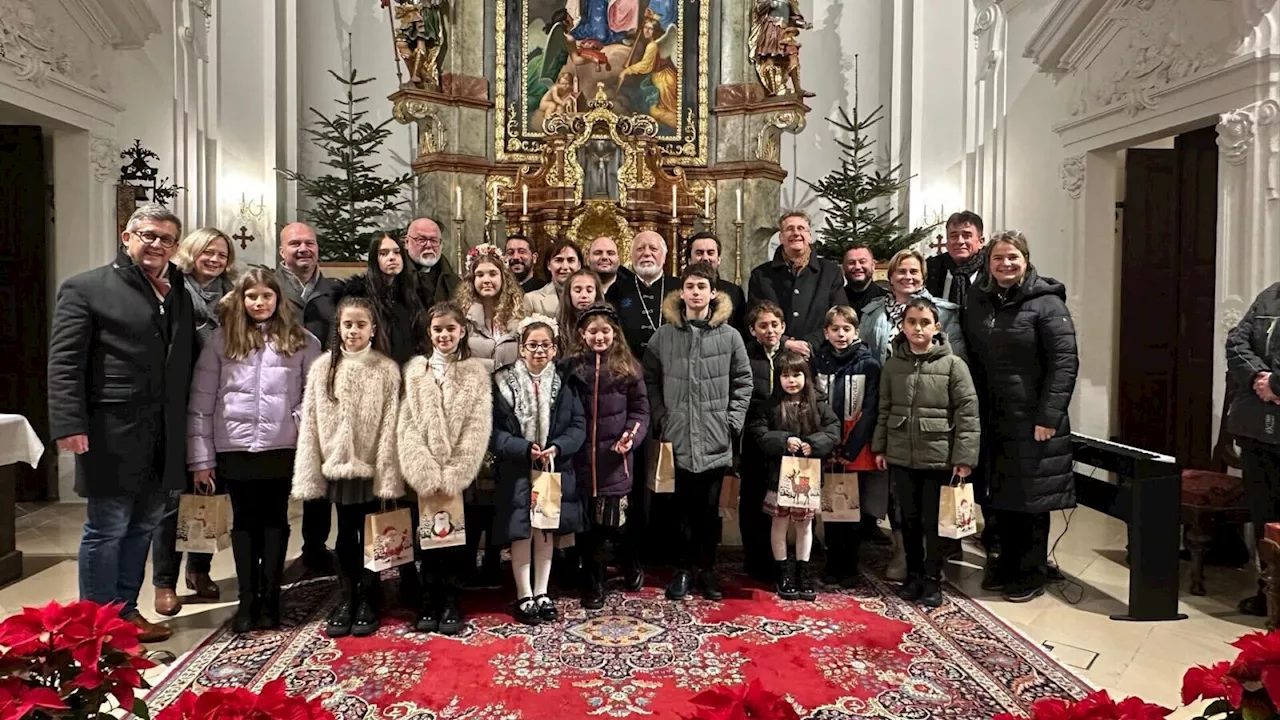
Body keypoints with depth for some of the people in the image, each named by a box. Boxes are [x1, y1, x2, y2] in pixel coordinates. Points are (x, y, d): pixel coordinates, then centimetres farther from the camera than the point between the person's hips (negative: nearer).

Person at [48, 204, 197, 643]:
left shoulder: (180, 293, 14)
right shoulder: (86, 289, -2)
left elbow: (188, 361, 12)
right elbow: (64, 362, -8)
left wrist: (186, 428, 5)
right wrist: (70, 424, -17)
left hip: (165, 438, 6)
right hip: (112, 435, -6)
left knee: (143, 527, 14)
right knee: (107, 529, 4)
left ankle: (126, 610, 28)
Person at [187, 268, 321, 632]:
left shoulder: (302, 341, 4)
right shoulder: (222, 339, 4)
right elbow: (200, 401, 2)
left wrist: (302, 419, -12)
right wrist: (200, 457, -2)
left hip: (281, 447, 0)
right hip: (234, 447, 1)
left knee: (275, 520, 7)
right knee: (245, 522, 8)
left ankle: (269, 601, 17)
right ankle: (247, 601, 17)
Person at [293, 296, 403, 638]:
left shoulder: (387, 370, -6)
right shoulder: (323, 367, 0)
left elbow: (390, 426, -8)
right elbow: (310, 423, 0)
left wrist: (389, 476, -11)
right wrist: (309, 474, -3)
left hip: (373, 467, -2)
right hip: (338, 465, 2)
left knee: (371, 535, 9)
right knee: (345, 534, 13)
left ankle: (368, 600, 23)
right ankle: (347, 598, 26)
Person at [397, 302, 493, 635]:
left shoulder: (477, 374, 4)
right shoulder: (414, 372, 7)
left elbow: (477, 430, -4)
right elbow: (407, 427, -1)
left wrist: (452, 476, -13)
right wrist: (427, 474, -12)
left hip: (461, 477, -1)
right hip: (423, 477, 1)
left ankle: (450, 599, 16)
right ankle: (430, 598, 18)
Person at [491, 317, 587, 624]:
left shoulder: (564, 383, 2)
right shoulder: (503, 382, -6)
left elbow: (578, 426, 0)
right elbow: (493, 429, -9)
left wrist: (557, 448, -17)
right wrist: (525, 448, -20)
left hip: (554, 468, 3)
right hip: (517, 470, -2)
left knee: (546, 530, 11)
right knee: (521, 532, 3)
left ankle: (541, 593, 23)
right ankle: (524, 596, 16)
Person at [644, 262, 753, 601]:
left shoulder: (729, 336, 2)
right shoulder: (663, 336, 3)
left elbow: (743, 382, 6)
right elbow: (650, 382, 8)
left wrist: (732, 421, 0)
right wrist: (660, 421, 1)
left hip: (716, 441, 0)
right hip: (676, 440, 0)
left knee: (710, 509, 8)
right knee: (682, 508, 7)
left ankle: (707, 569, 22)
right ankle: (684, 568, 21)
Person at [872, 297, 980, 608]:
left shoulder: (953, 364, -6)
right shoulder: (893, 365, 5)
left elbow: (967, 413, -8)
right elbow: (884, 410, 11)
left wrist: (964, 457, -12)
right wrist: (880, 447, 7)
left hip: (939, 457, -3)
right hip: (901, 457, 3)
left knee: (934, 522, 5)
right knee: (909, 519, 13)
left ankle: (933, 580, 19)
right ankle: (913, 575, 28)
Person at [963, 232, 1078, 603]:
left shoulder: (1047, 303, -8)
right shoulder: (977, 301, 9)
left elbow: (1065, 362, -13)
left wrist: (1049, 416, -18)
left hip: (1032, 419, -5)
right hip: (992, 418, 5)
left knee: (1031, 496, 3)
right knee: (1000, 494, 13)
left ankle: (1032, 573, 17)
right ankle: (1007, 563, 28)